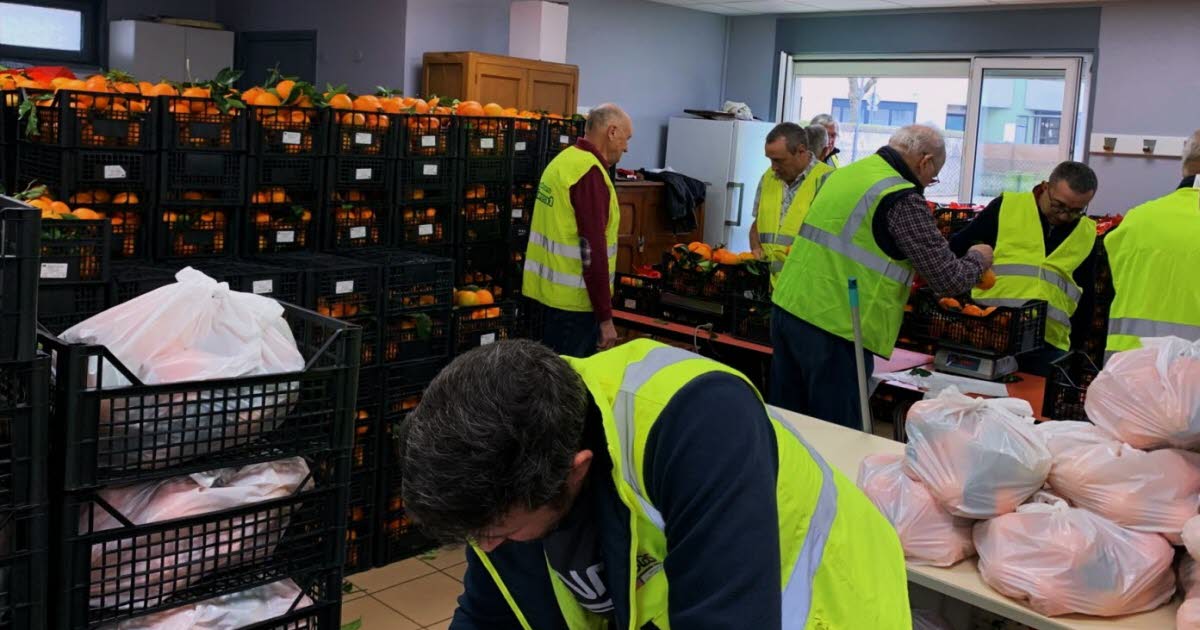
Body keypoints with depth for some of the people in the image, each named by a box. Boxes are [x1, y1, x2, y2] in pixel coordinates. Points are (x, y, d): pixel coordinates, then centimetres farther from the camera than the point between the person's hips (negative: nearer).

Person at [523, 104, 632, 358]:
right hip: (573, 299, -9)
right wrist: (605, 316, -18)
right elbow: (594, 251, -22)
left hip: (550, 289, 9)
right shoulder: (590, 172, -18)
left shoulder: (562, 160, 11)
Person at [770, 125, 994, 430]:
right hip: (833, 328, -8)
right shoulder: (902, 199, -11)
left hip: (786, 308, 8)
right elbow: (949, 279, -7)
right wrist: (978, 258, 12)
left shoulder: (842, 174, 13)